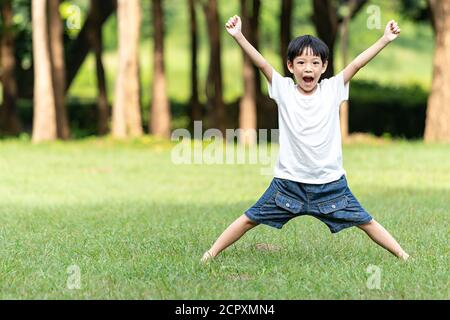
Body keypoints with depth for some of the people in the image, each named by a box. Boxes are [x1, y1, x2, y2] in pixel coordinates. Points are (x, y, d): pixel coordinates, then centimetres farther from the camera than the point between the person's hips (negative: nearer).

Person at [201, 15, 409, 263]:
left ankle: (403, 256, 17)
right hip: (289, 181, 0)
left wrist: (385, 39, -17)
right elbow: (261, 63, -15)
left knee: (365, 222, 6)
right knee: (250, 219, 5)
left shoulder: (332, 89, -2)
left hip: (330, 181, 0)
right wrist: (238, 36, -27)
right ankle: (211, 254, 16)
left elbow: (357, 63, -9)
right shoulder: (283, 89, -4)